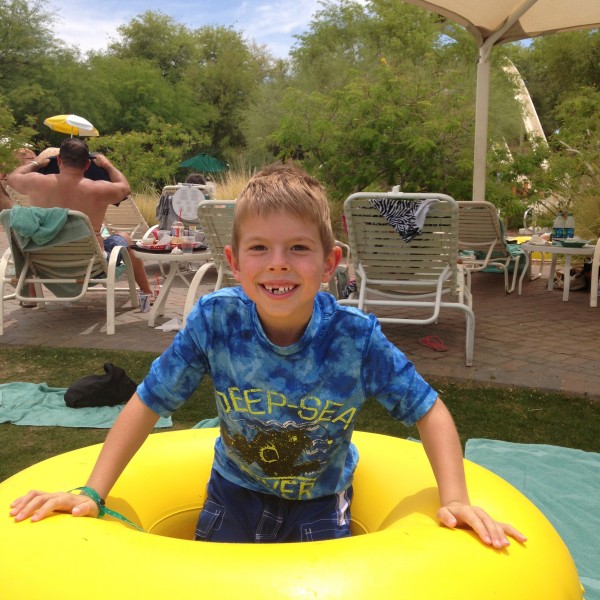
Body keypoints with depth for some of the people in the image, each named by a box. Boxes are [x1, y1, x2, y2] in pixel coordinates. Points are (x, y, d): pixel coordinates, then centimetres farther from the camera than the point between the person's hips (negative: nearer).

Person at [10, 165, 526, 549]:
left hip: (321, 503, -1)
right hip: (235, 492, 1)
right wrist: (92, 494, -17)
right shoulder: (215, 319, -25)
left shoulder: (357, 336, -28)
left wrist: (455, 500, -27)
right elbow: (149, 403, -14)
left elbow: (428, 410, -16)